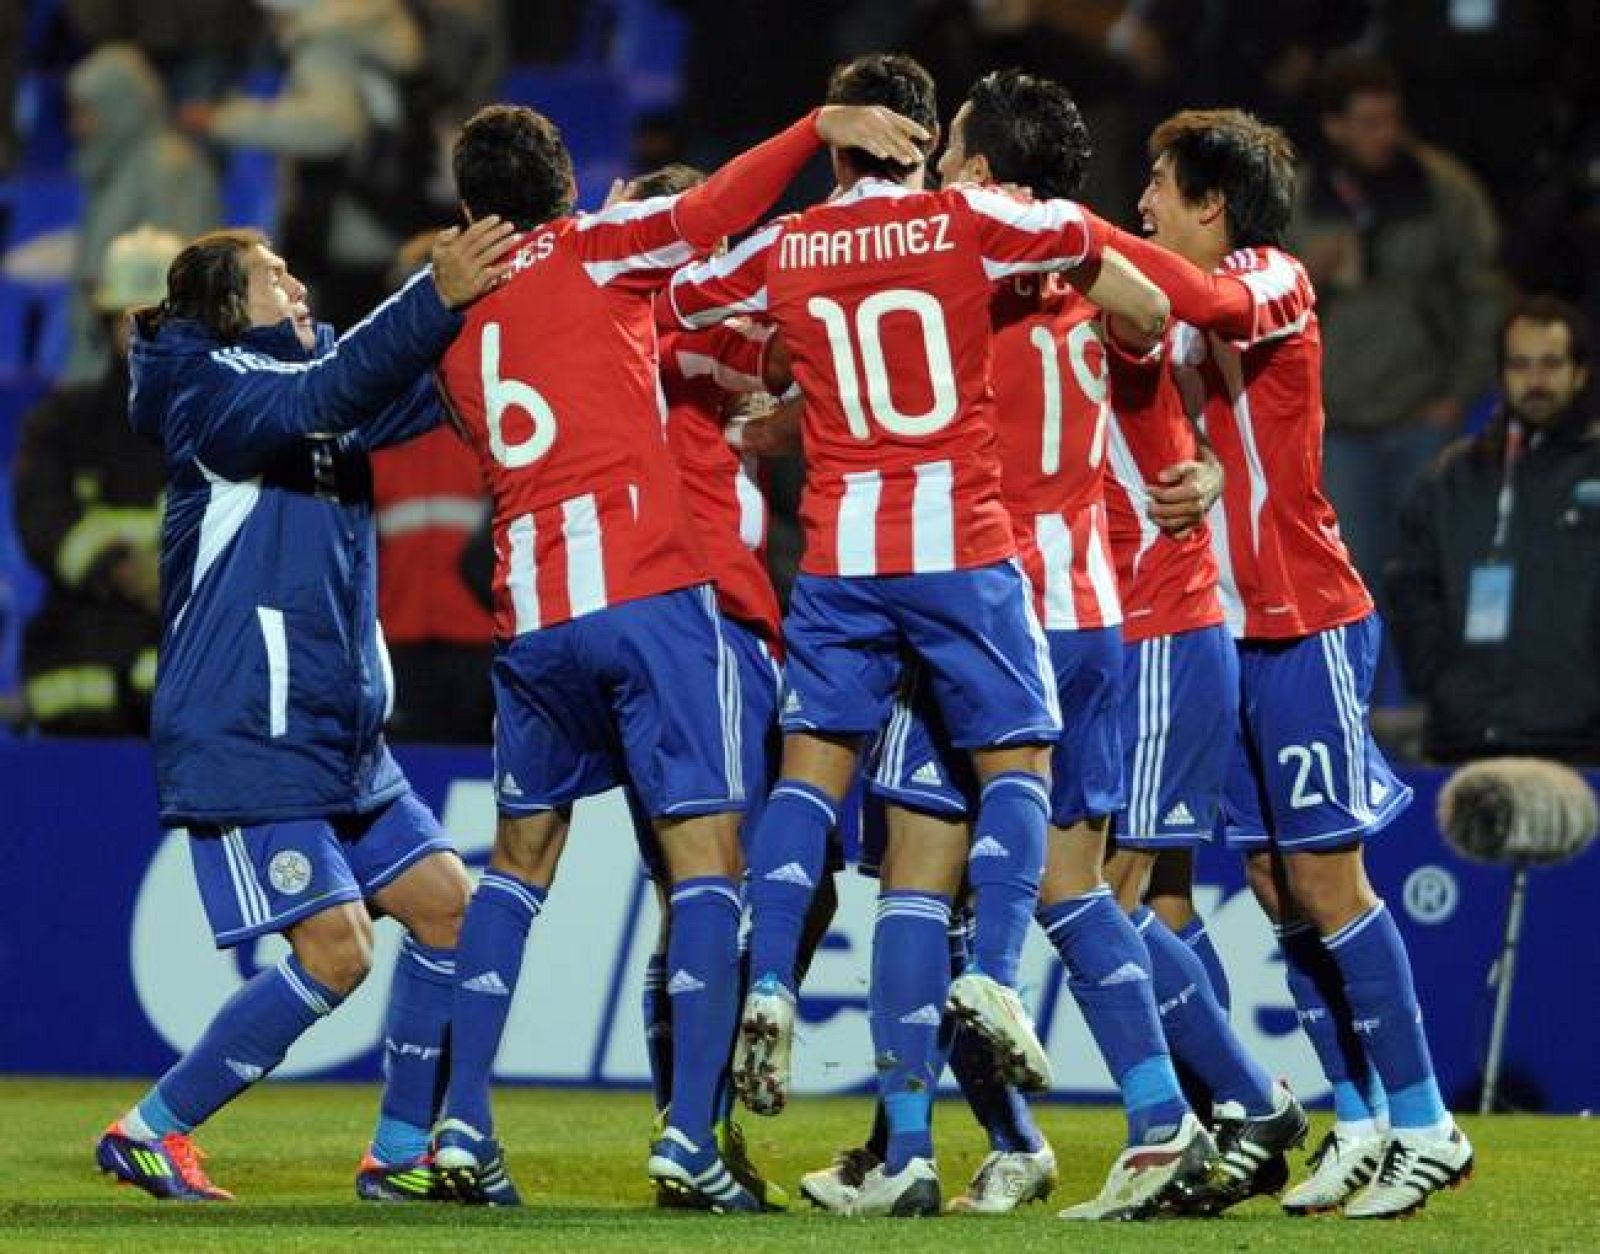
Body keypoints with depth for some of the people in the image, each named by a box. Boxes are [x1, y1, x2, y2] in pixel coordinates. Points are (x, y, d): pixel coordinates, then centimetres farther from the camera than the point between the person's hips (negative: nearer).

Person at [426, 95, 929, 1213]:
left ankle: (466, 1127, 10)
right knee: (706, 848, -4)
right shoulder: (589, 250, 4)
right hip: (646, 589, -5)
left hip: (528, 609, 5)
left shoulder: (457, 321, 19)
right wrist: (821, 126, -16)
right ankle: (690, 1139, -15)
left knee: (521, 854, 17)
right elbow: (716, 209, -13)